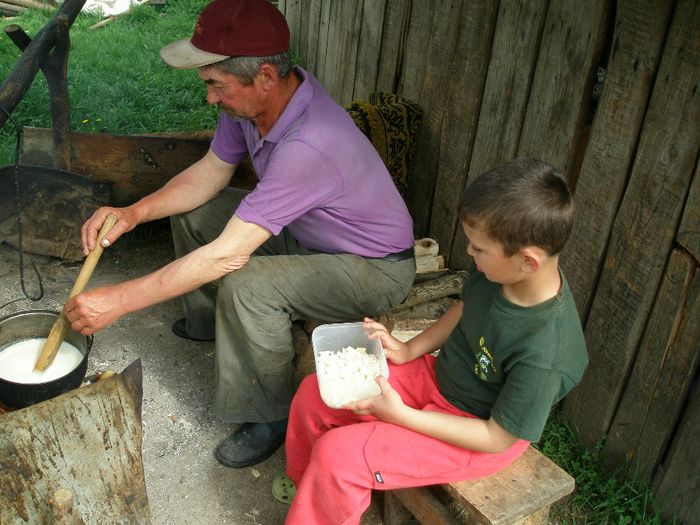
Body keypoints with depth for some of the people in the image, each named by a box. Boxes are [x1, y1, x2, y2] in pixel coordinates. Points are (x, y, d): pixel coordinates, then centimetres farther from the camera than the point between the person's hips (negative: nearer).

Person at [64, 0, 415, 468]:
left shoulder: (308, 145, -38)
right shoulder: (260, 98, -12)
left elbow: (228, 256, -37)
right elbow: (210, 172, 2)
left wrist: (118, 301, -30)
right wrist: (135, 212, -13)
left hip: (377, 269, -8)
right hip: (305, 233, 9)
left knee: (246, 286, -33)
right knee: (192, 211, 9)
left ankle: (272, 418, -7)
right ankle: (208, 319, 33)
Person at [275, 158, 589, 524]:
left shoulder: (543, 357, -35)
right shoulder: (503, 270, -15)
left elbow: (497, 438, -23)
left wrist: (400, 415, -23)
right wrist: (409, 350, -3)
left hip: (475, 437, -7)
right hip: (437, 374, 7)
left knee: (337, 454, -19)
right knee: (313, 393, 4)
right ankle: (303, 481, 34)